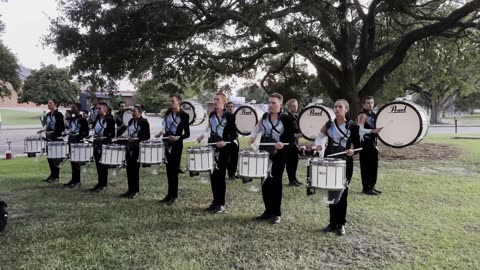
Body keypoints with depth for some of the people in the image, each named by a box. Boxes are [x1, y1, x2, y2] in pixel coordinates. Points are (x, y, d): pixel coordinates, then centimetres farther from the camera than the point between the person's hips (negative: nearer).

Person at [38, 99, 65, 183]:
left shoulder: (58, 114, -11)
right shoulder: (48, 115, 12)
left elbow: (62, 128, -15)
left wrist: (53, 132, -21)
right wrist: (43, 130, 6)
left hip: (57, 139, -8)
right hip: (49, 139, 8)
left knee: (56, 158, -2)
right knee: (49, 157, 12)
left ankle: (56, 176, 7)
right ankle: (52, 174, 24)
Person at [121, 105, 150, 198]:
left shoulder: (144, 122, -8)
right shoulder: (131, 121, 13)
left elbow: (147, 136, -13)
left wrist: (136, 139, -20)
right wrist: (128, 138, 6)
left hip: (138, 148, -7)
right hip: (130, 147, 7)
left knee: (135, 169, -1)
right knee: (129, 169, 9)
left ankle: (135, 191, 10)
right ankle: (130, 190, 19)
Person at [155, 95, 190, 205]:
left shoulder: (184, 115, -9)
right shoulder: (168, 113, 9)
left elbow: (187, 134, -10)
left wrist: (178, 137, -26)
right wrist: (162, 133, 3)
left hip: (177, 145, -6)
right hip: (167, 144, 6)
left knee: (174, 170, -2)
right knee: (169, 170, 12)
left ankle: (173, 196, 7)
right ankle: (170, 194, 22)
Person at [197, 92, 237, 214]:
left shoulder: (229, 116, -10)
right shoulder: (211, 115, 9)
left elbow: (234, 135, -11)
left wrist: (225, 142, -25)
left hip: (223, 149, -6)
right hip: (212, 148, 6)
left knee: (220, 175, -1)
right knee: (212, 175, 9)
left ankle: (221, 204, 10)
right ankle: (215, 202, 21)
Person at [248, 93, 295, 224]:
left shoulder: (285, 119, -10)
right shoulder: (265, 116, 5)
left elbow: (291, 138, -10)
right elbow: (258, 128, 20)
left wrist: (283, 144, -27)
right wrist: (252, 136, 3)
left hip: (278, 155, -5)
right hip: (264, 153, 5)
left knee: (275, 183, 3)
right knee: (265, 183, 9)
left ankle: (277, 213, 15)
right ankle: (268, 211, 22)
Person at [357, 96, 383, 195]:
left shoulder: (373, 115, 17)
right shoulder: (362, 115, -11)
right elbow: (361, 129, -21)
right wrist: (373, 131, -30)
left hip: (373, 143, 9)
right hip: (365, 144, -9)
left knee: (374, 166, 11)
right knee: (366, 166, -5)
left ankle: (372, 186, 20)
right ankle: (366, 188, 1)